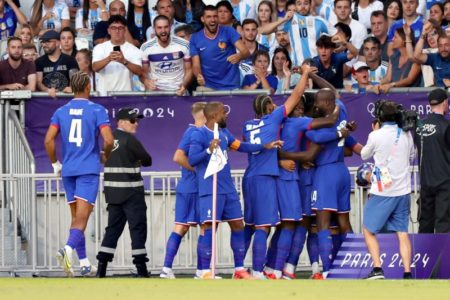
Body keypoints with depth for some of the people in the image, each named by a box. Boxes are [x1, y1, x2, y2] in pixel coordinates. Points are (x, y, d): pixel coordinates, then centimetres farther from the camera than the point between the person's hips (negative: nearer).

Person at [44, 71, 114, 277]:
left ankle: (84, 263, 14)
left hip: (68, 170, 4)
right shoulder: (97, 110, -3)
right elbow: (108, 140, -12)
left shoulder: (61, 112, 7)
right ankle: (68, 248, -35)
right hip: (89, 169, -4)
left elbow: (48, 140, -2)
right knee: (81, 217, -10)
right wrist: (106, 156, 8)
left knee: (76, 216, 13)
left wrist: (55, 164, 10)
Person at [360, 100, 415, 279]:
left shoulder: (376, 136, -11)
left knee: (368, 230, 7)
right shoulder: (406, 135, 2)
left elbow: (364, 155, 7)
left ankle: (377, 269, -7)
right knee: (402, 233, 7)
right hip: (403, 191, 4)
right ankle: (407, 273, -2)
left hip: (382, 192, -4)